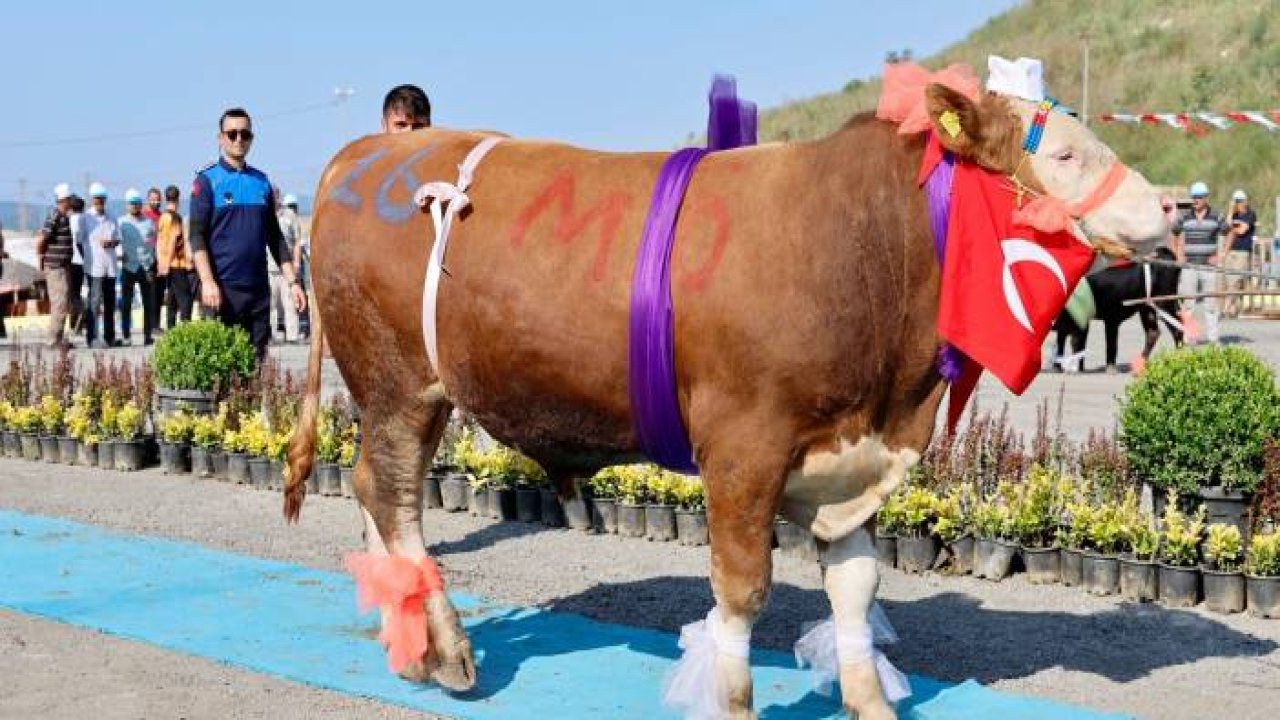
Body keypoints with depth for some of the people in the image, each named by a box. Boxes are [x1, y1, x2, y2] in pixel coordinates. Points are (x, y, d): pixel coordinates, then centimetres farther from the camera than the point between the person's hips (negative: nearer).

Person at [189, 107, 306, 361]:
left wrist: (292, 281, 10)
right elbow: (197, 235, -6)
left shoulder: (262, 181, 14)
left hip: (258, 288, 4)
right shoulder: (207, 181, 1)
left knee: (256, 361, 5)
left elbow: (274, 236, 17)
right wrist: (207, 281, -18)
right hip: (222, 288, -4)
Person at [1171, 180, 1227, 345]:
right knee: (1187, 303, 0)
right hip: (1189, 266, 1)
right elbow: (1174, 234, 18)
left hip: (1208, 266, -1)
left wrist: (1220, 256, -1)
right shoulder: (1185, 217, 4)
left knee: (1210, 304, 3)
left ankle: (1213, 338, 8)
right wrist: (1178, 255, 8)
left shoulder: (1215, 217, -1)